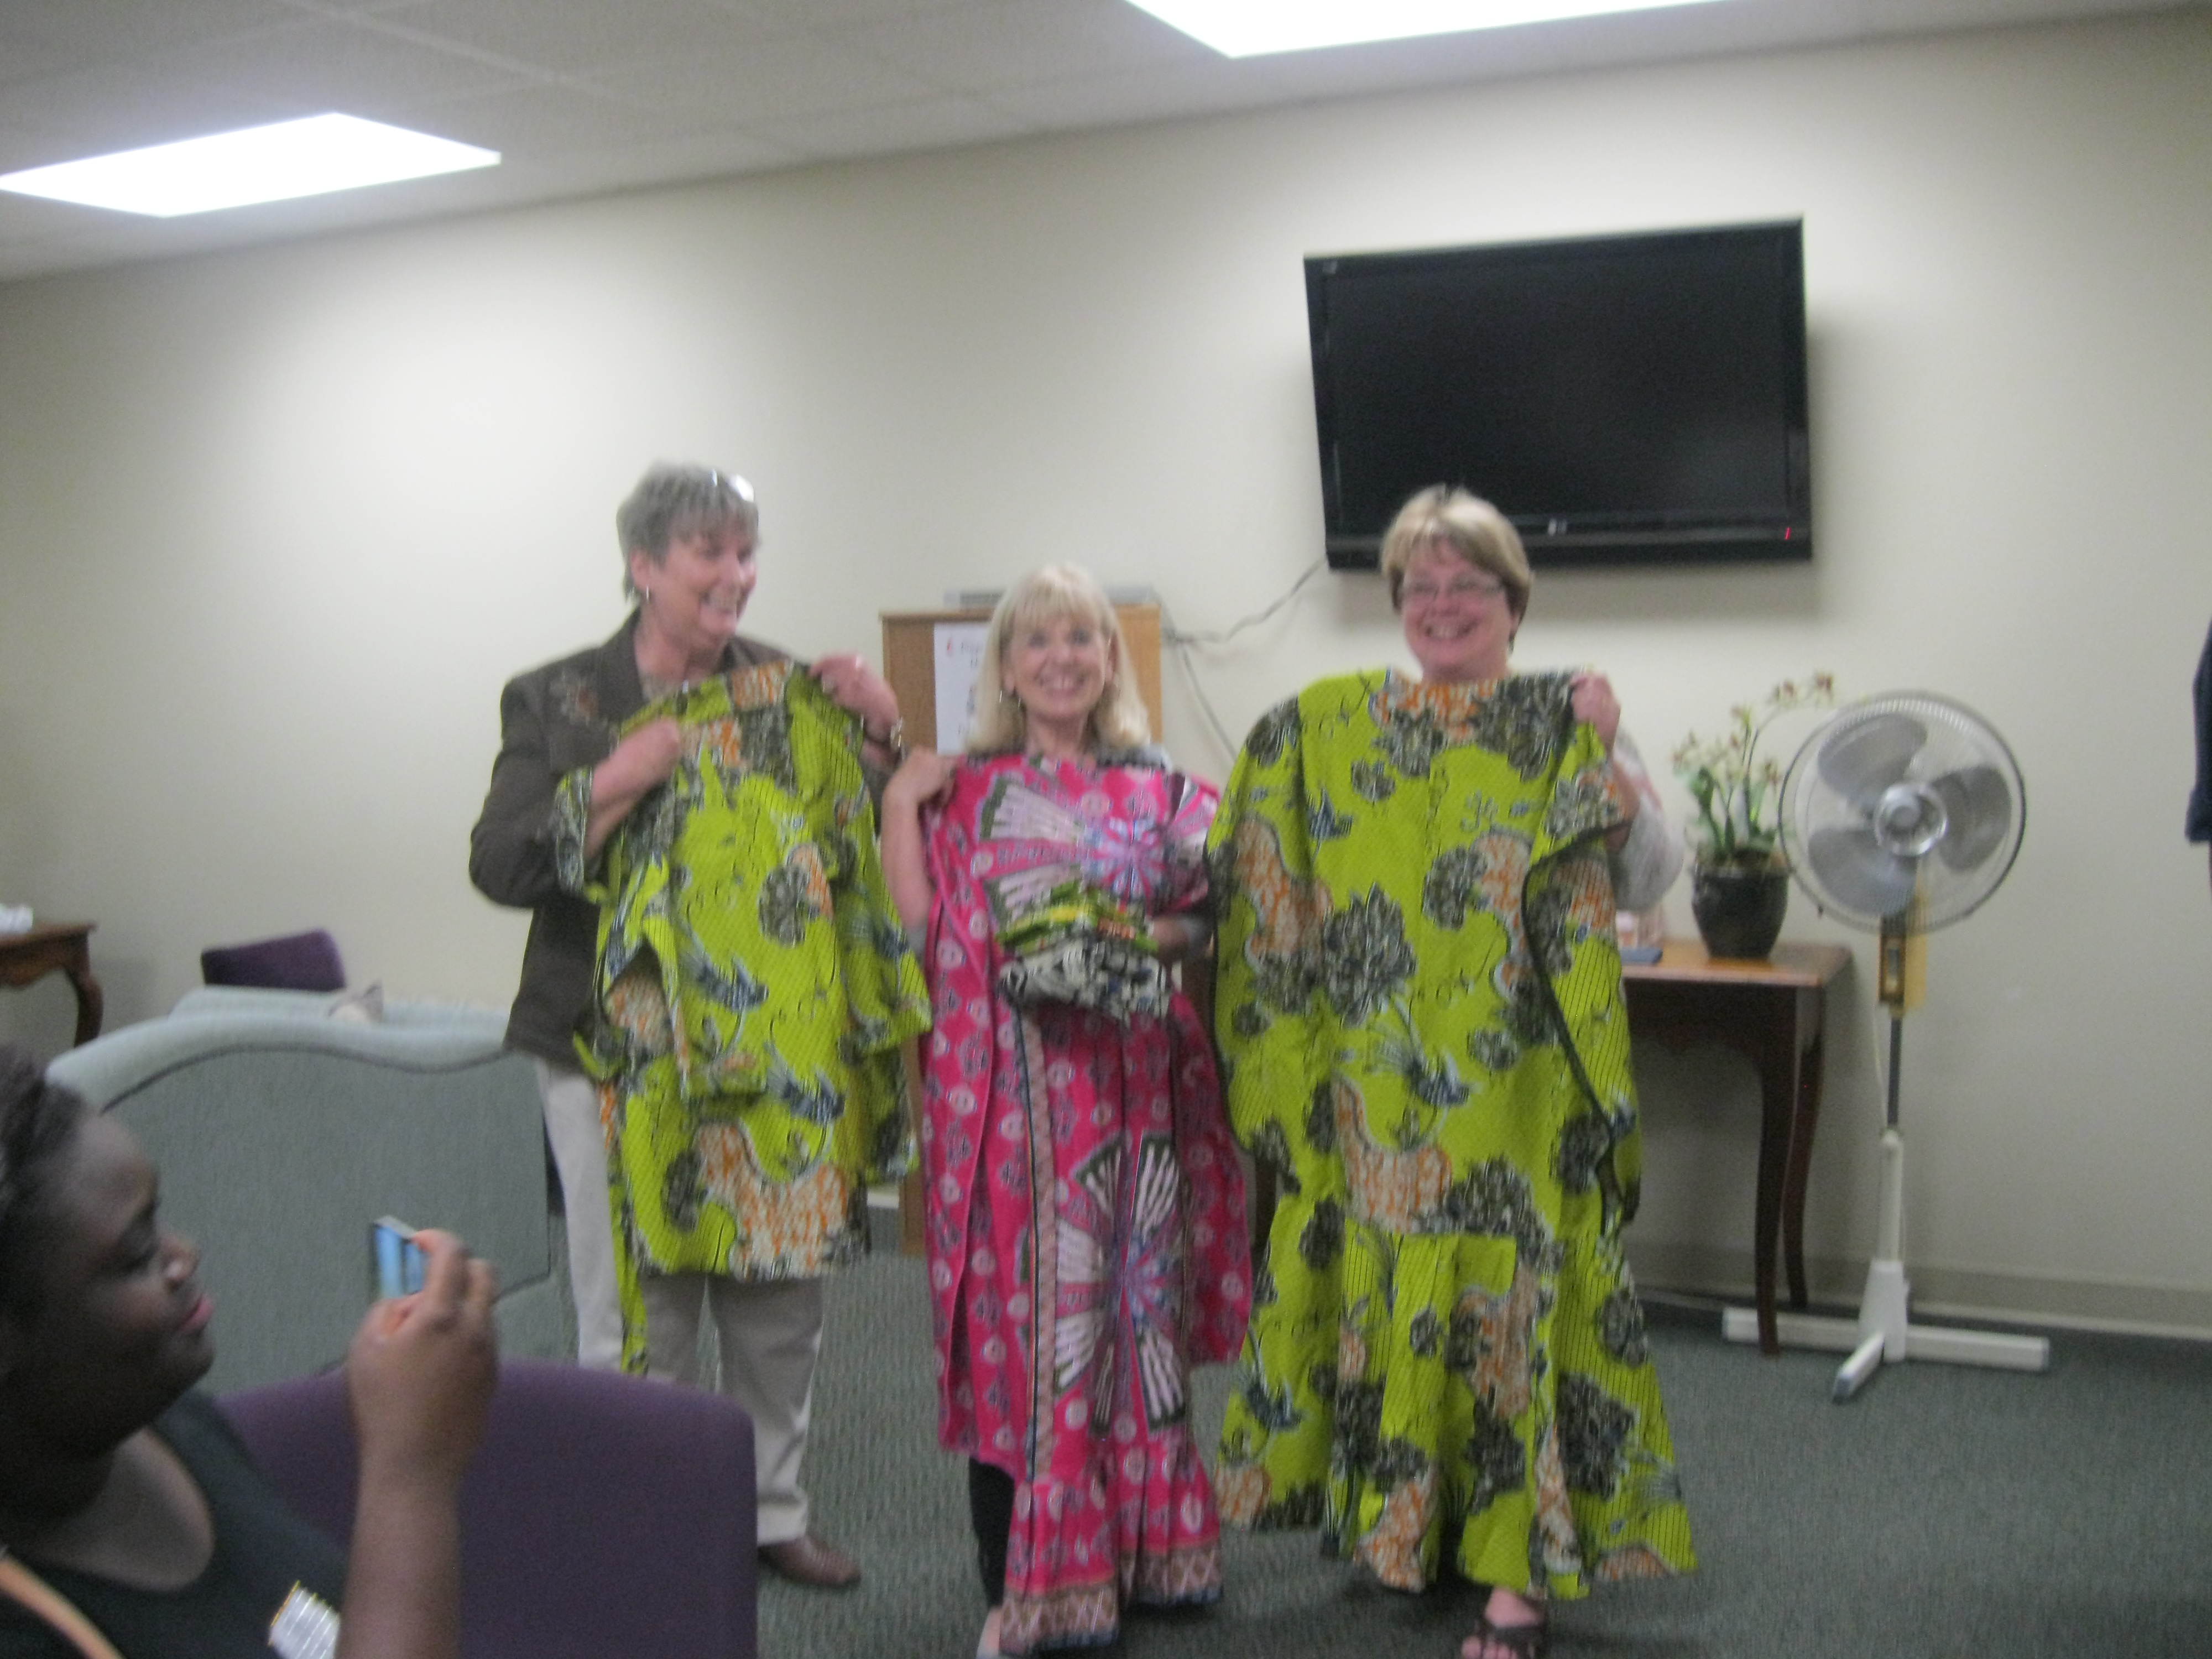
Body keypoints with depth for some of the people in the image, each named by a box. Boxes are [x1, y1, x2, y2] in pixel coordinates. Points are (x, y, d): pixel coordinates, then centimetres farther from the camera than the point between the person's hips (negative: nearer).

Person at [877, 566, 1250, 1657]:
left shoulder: (1158, 789, 10)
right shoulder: (964, 788, 4)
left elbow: (1203, 920, 9)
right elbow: (919, 930, -5)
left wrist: (1139, 935, -9)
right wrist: (898, 805, -9)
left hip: (1130, 1083, 3)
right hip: (1007, 1084, -2)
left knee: (1132, 1304, 9)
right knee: (1018, 1312, 0)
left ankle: (1138, 1546, 25)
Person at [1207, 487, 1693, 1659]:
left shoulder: (1562, 726, 1)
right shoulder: (1336, 730, 9)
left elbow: (1647, 882, -7)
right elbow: (1277, 893, 16)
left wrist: (1604, 760, -19)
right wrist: (1271, 771, 3)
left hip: (1517, 1087, -3)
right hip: (1371, 1087, 3)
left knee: (1512, 1290, -2)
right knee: (1381, 1284, 10)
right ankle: (1400, 1520, 29)